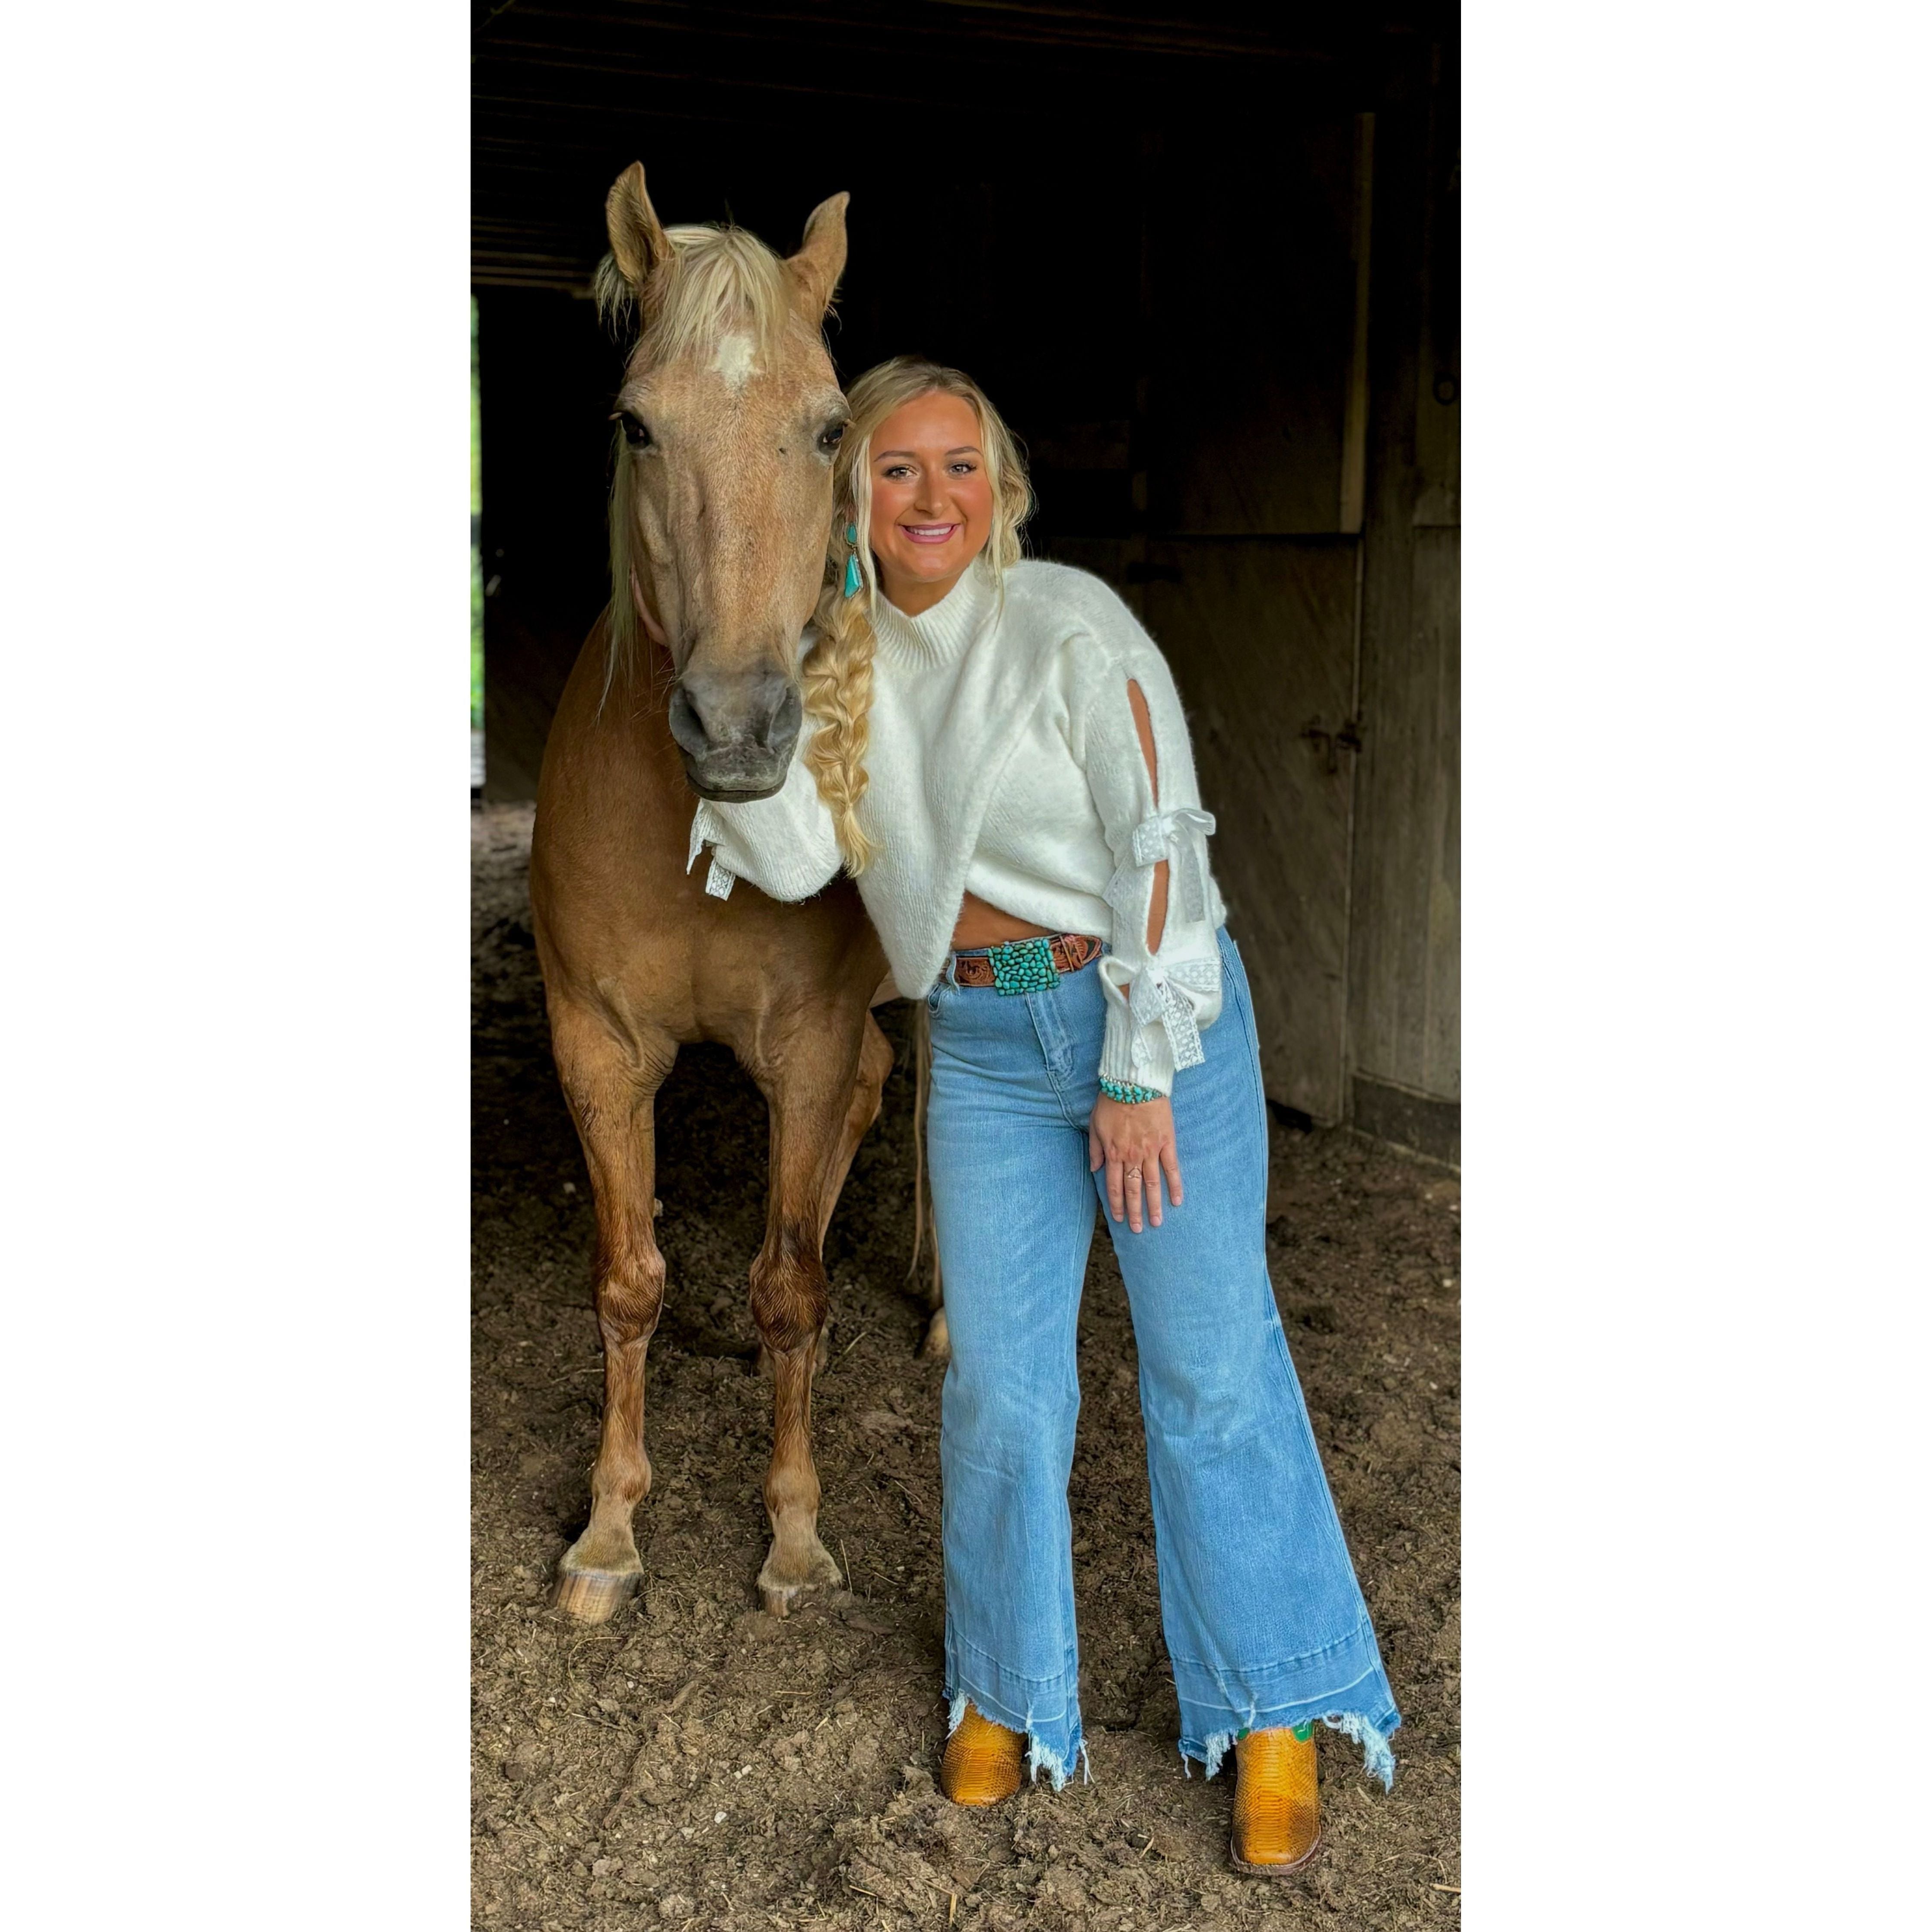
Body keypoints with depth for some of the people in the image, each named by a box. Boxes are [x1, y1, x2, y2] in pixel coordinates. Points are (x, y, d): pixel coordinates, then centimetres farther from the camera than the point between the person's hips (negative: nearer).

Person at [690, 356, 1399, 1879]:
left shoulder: (1071, 627, -10)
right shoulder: (847, 659, 6)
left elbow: (1160, 845, -12)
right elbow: (801, 856, -4)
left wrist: (1141, 1073, -14)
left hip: (1156, 1011, -4)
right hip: (986, 1046, 4)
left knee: (1212, 1368, 0)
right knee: (1000, 1383, 7)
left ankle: (1277, 1712, 16)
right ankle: (1010, 1693, 27)